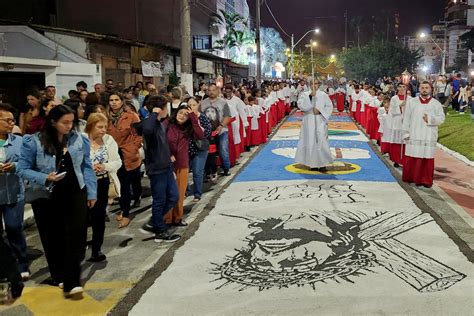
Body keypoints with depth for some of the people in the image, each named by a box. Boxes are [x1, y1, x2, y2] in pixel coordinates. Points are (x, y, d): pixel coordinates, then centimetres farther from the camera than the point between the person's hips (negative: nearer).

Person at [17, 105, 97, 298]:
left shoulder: (79, 139, -1)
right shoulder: (33, 142, -9)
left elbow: (86, 168, 4)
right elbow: (23, 169, -6)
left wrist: (92, 193, 3)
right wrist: (45, 179, -21)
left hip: (75, 194, 1)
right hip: (46, 197, -1)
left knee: (76, 236, -7)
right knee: (53, 238, 11)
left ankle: (71, 282, -2)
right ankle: (59, 276, 31)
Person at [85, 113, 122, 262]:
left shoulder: (109, 140, -2)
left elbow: (118, 162, -1)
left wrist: (104, 166, -18)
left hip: (102, 184, 3)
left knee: (99, 217, 11)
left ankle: (96, 249, 26)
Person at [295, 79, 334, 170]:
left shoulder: (323, 95, 6)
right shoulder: (305, 94, 7)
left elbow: (329, 106, 5)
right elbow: (300, 105, -10)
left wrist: (320, 111, -12)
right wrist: (310, 96, -19)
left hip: (320, 121, -1)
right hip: (308, 121, 1)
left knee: (321, 141, -9)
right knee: (310, 142, 1)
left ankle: (322, 163, -4)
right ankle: (313, 163, 9)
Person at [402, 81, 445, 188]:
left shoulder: (436, 104, 6)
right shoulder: (412, 102, 6)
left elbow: (441, 118, 2)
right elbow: (406, 118, 4)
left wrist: (430, 119, -16)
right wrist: (406, 133, -1)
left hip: (429, 136, 0)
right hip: (414, 135, 0)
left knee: (427, 158, 2)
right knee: (411, 158, 2)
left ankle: (426, 180, 12)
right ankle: (409, 177, 15)